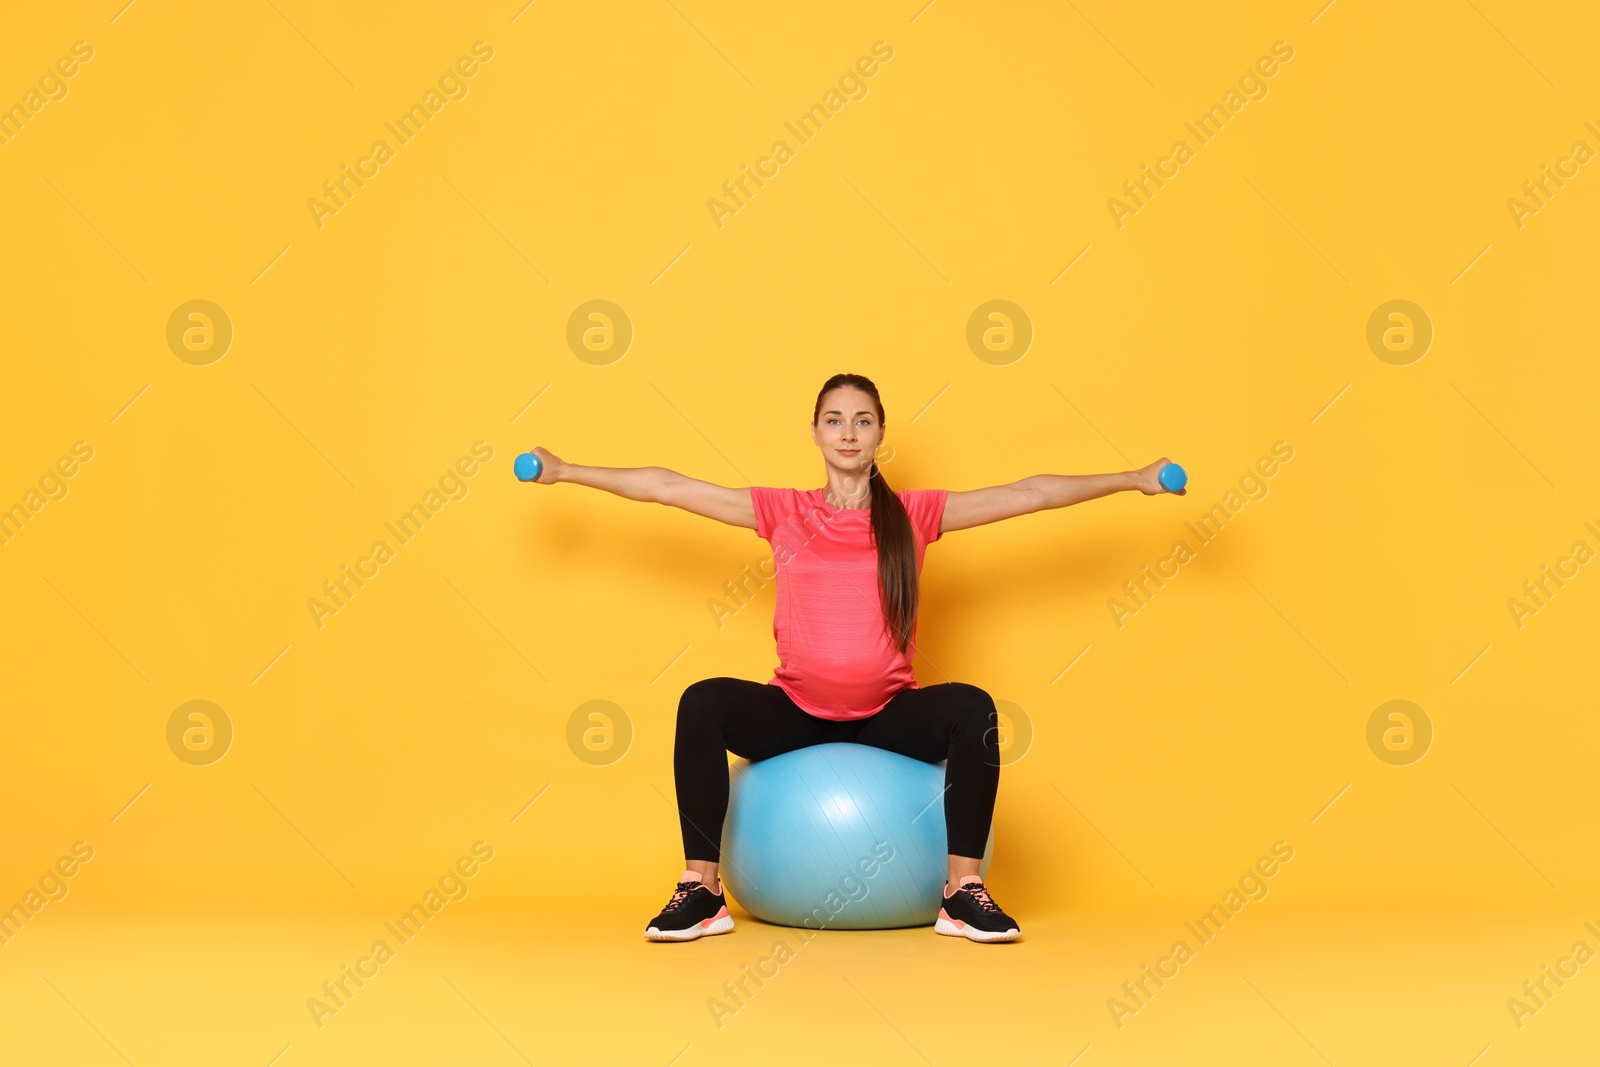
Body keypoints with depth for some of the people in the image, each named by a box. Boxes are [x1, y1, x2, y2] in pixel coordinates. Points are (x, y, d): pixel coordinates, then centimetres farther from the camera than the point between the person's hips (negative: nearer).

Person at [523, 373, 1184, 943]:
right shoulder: (783, 513, 5)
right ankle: (701, 891, -17)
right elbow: (669, 488, 4)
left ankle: (964, 893, -18)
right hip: (794, 712, 0)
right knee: (703, 702, -26)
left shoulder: (912, 514, 4)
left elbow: (1026, 494, 2)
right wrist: (566, 472, 2)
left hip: (887, 713, 0)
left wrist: (1133, 479, 0)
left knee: (971, 707, -28)